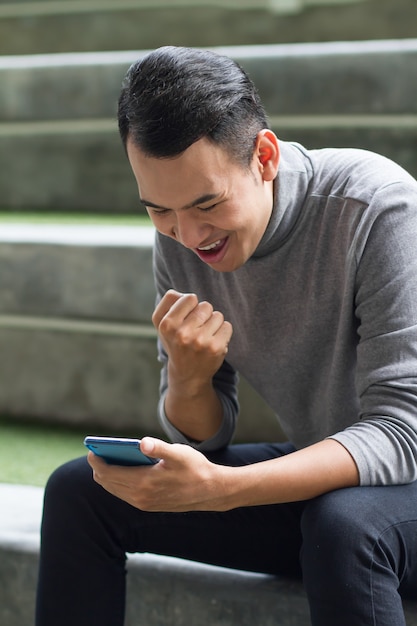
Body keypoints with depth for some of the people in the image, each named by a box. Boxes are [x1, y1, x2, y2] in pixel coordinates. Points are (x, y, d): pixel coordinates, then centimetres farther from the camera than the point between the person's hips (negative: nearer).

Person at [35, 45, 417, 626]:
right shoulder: (180, 238, -6)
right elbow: (203, 440, 0)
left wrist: (219, 488, -39)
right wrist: (188, 380, -24)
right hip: (315, 474, 6)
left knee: (343, 519, -39)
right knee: (78, 491, -3)